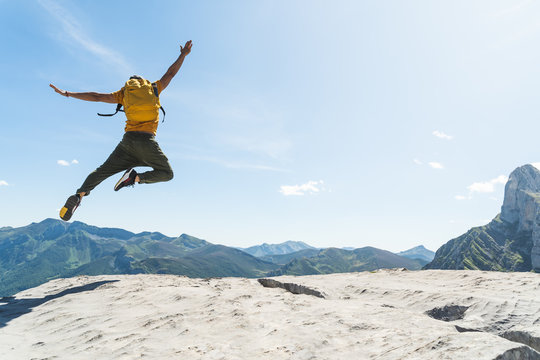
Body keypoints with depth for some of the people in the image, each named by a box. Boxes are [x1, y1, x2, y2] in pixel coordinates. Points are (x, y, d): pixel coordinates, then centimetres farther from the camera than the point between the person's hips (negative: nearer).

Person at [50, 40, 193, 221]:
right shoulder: (154, 88, 17)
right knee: (166, 173, 9)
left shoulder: (123, 93, 18)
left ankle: (79, 194, -9)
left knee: (103, 170, 11)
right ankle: (136, 177, -15)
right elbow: (170, 73, 26)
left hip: (128, 139, 3)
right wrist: (183, 55, 39)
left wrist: (68, 94, 23)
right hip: (147, 140, -2)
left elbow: (96, 96, 16)